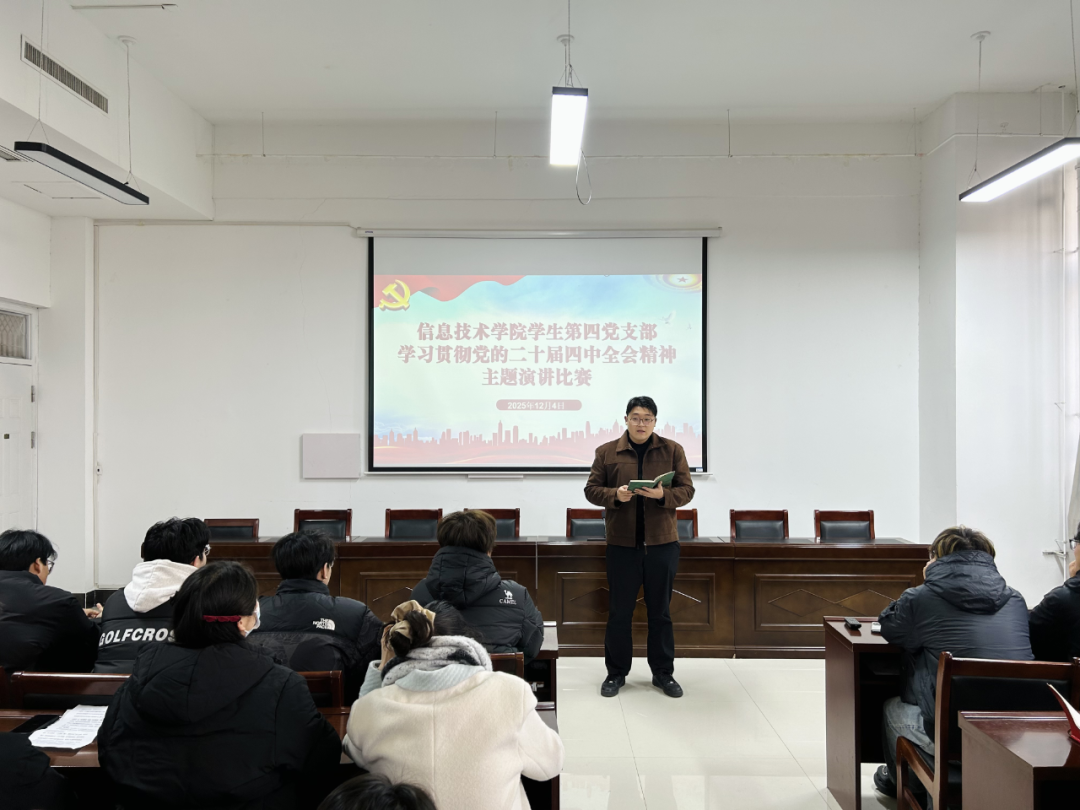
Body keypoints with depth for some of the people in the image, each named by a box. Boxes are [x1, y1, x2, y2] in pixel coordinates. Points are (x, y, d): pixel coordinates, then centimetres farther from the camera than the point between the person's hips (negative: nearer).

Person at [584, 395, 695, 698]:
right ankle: (616, 673, 21)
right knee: (619, 611, 7)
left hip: (662, 542, 1)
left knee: (660, 611, 11)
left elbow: (686, 490, 2)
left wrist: (663, 495, -18)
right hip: (621, 543, 0)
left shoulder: (673, 450, 3)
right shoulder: (606, 452, 2)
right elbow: (592, 489, 3)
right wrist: (615, 495, -17)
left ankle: (664, 673, 24)